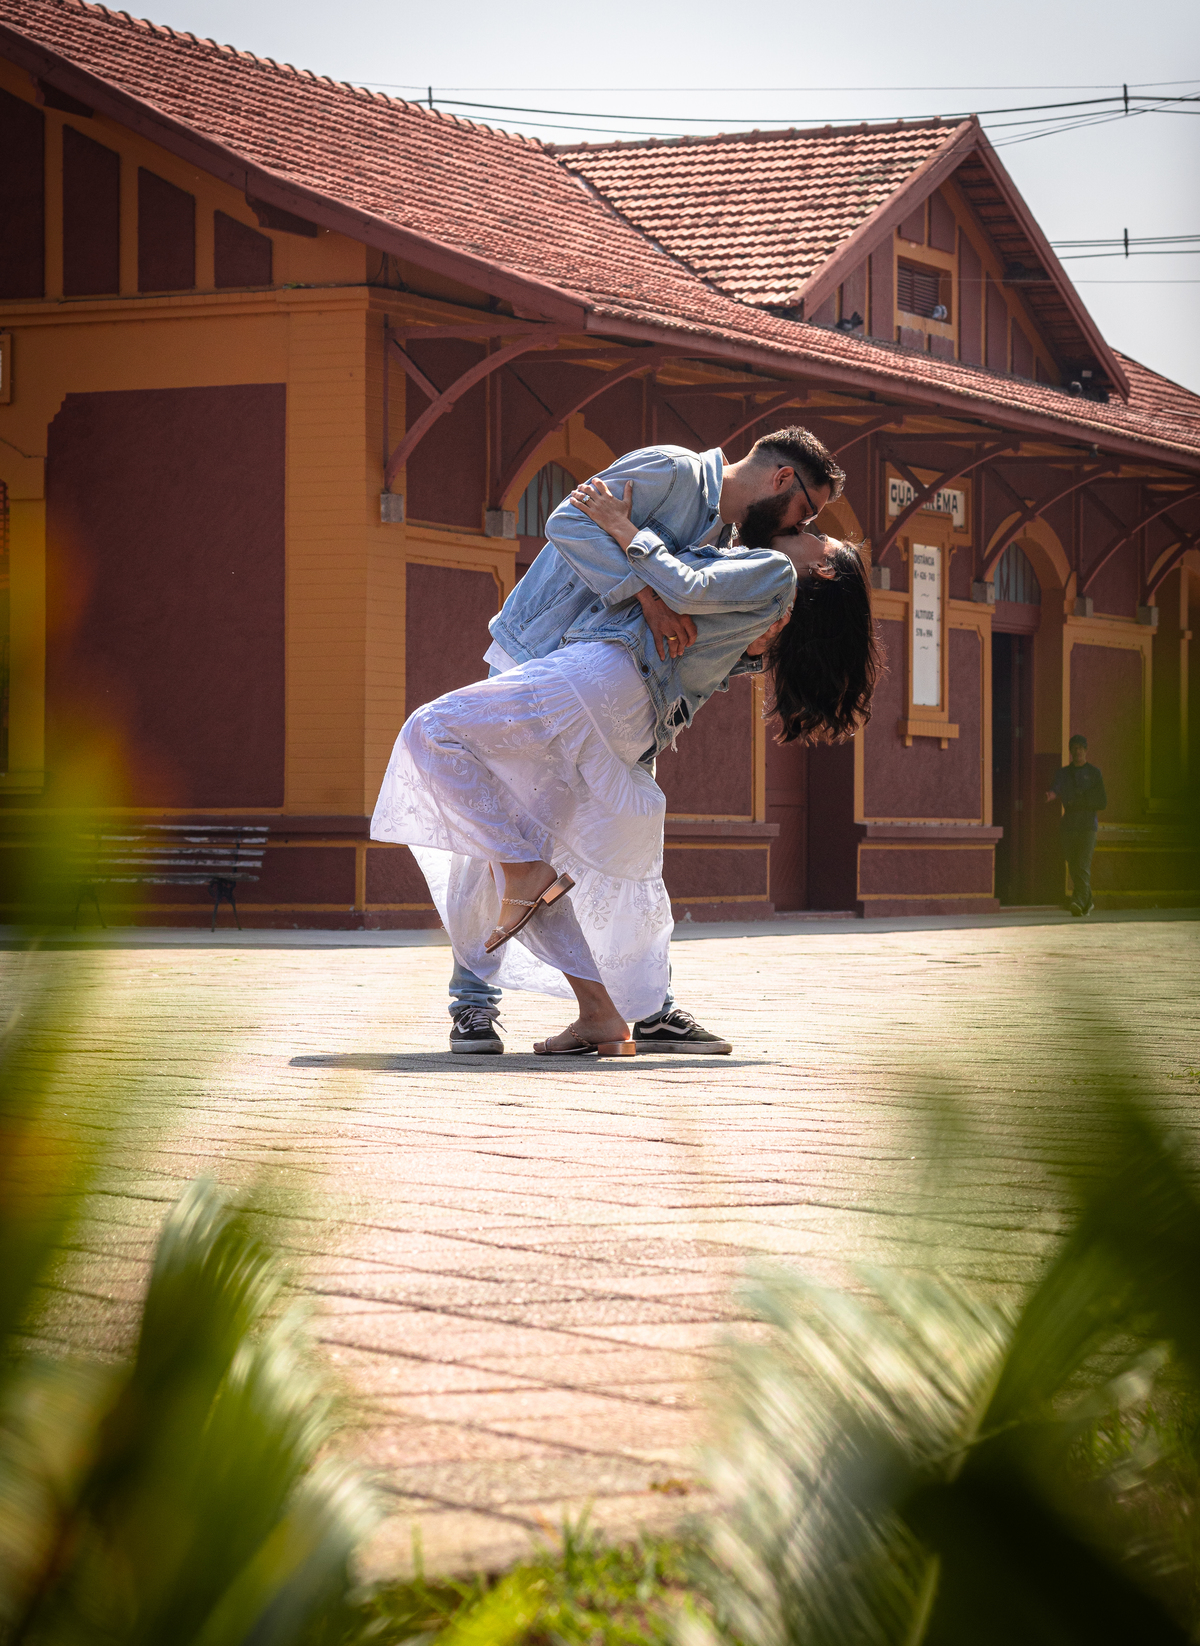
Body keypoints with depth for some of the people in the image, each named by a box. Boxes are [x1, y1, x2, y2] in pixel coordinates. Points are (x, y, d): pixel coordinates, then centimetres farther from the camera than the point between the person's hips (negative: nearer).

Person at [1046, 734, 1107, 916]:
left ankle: (1079, 901, -27)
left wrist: (1081, 802, -10)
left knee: (1083, 865, -17)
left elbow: (1102, 802, 3)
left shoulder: (1094, 773, 7)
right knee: (1073, 867, 6)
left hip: (1088, 827, -4)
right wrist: (1051, 794, -29)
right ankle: (1088, 902, 20)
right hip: (1068, 825, 4)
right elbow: (1056, 789, -5)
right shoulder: (1064, 773, 14)